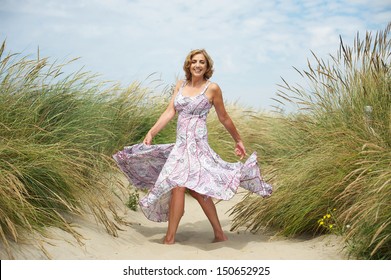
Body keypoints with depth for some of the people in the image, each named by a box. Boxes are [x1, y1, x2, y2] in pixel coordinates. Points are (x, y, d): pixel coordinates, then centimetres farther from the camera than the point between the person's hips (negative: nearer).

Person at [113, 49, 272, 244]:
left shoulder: (212, 88, -2)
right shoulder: (180, 85, 12)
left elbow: (224, 118, 6)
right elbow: (170, 112, 7)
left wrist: (238, 140, 13)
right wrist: (151, 133, -1)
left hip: (196, 142, -6)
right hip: (181, 142, 6)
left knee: (178, 184, -14)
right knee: (195, 189, 9)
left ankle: (170, 238, -6)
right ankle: (219, 234, 20)